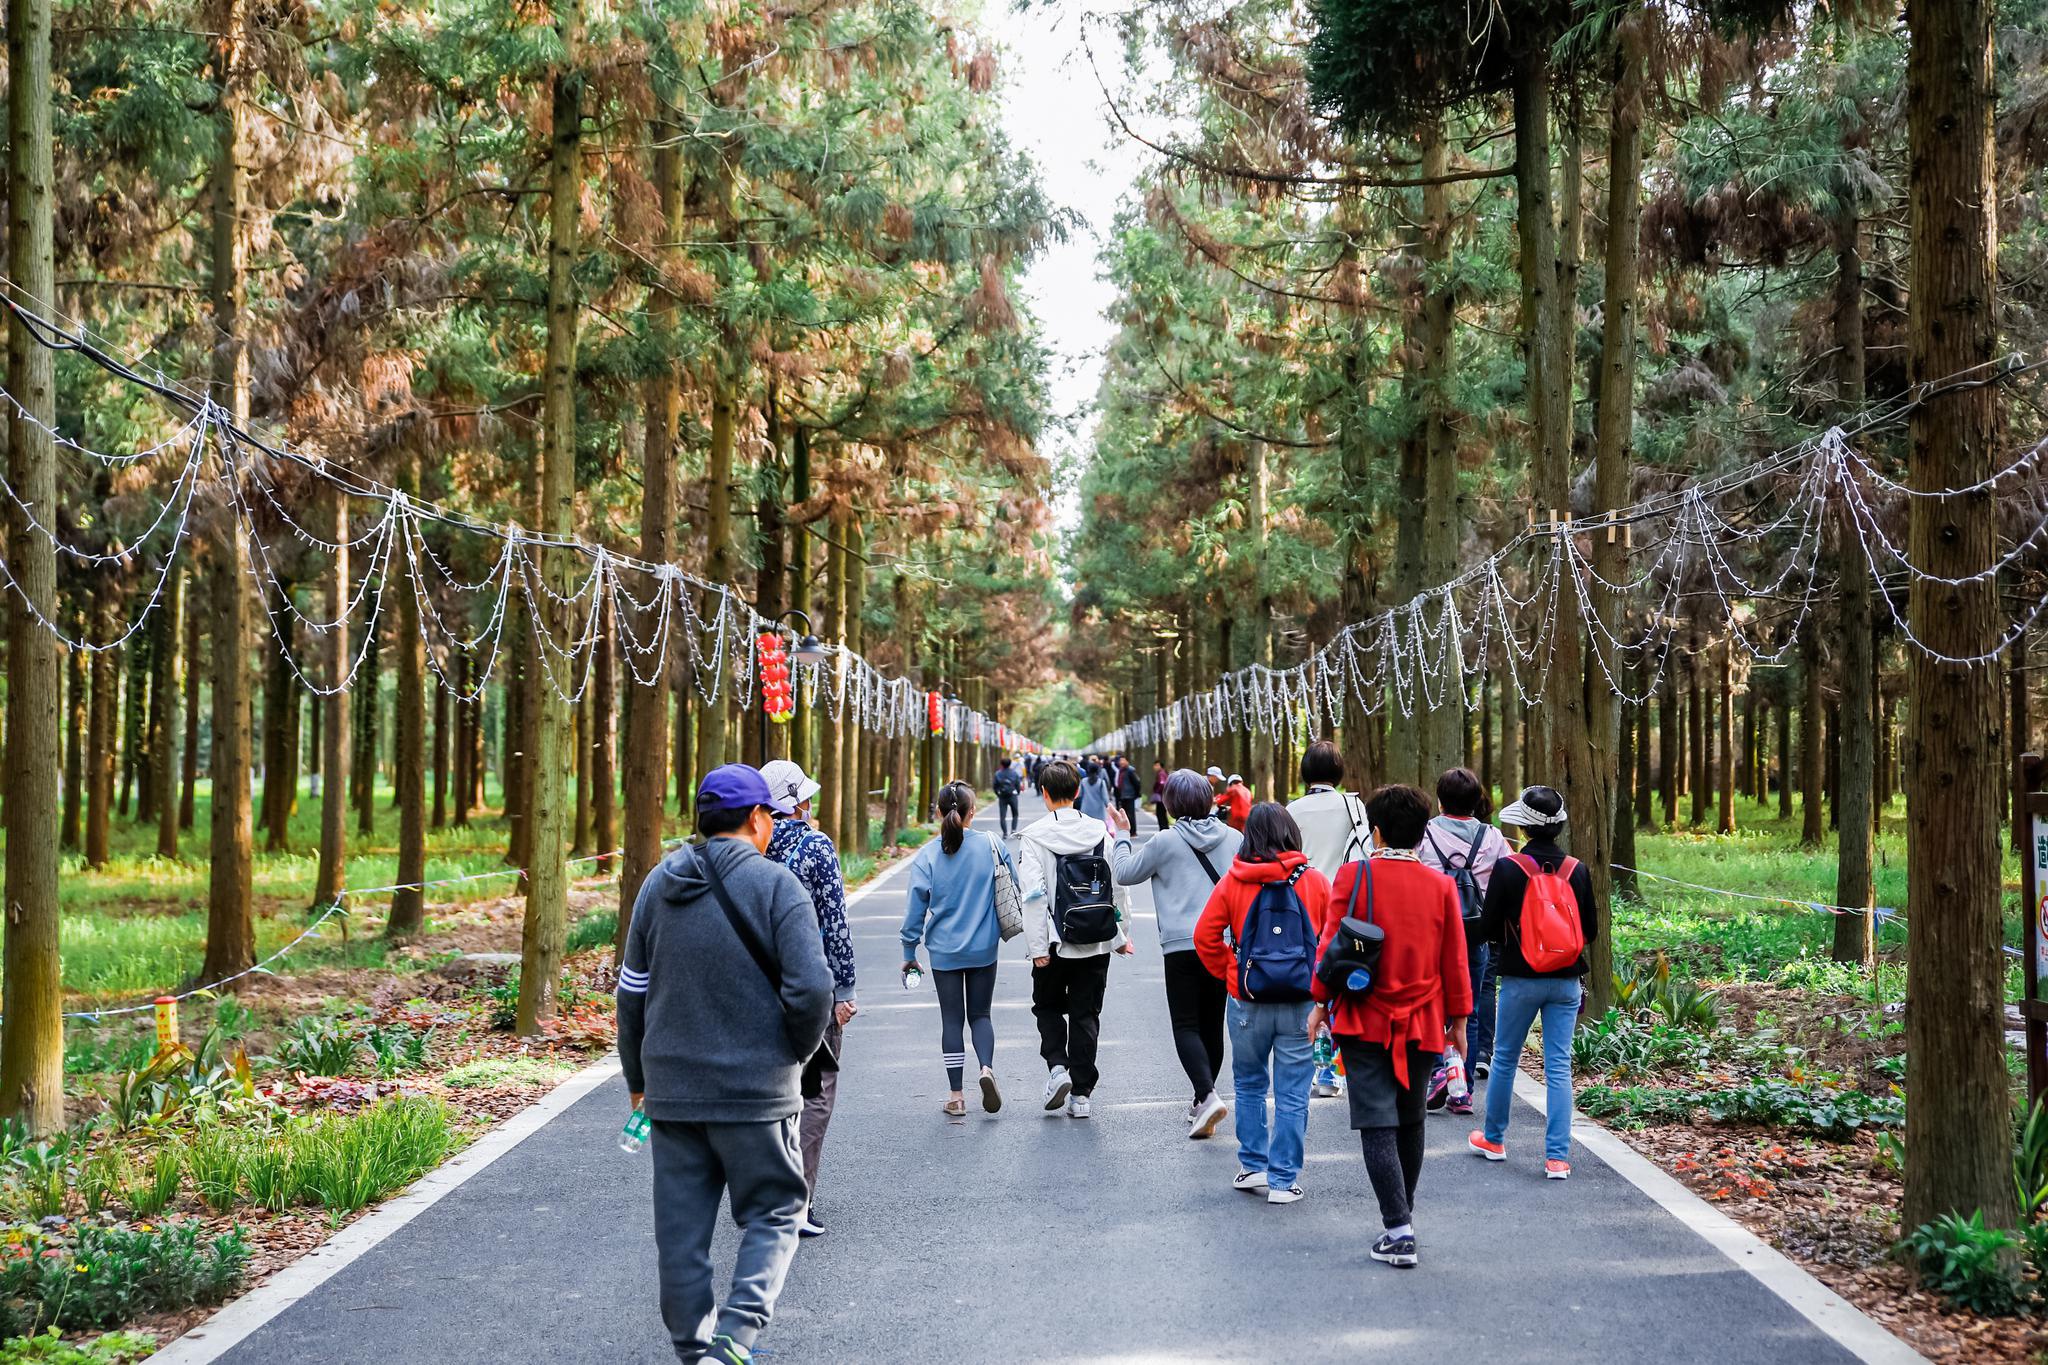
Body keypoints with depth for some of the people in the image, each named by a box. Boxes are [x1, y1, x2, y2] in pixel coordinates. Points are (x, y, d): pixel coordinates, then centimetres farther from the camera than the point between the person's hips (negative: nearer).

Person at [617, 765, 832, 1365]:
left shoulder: (659, 885, 8)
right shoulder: (773, 883, -9)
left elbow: (632, 992, 14)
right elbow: (811, 987, -16)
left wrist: (638, 1078, 23)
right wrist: (798, 1052, 2)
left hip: (671, 1089, 5)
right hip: (755, 1089, -5)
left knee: (681, 1226, 11)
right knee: (773, 1213, 7)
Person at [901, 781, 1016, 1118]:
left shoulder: (926, 856, -8)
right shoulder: (992, 846, -8)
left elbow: (916, 907, -5)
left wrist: (909, 953, 4)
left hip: (944, 951, 0)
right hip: (984, 950, 0)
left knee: (951, 1019, 10)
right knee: (979, 1014, 14)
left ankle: (956, 1096, 9)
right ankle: (987, 1067, -12)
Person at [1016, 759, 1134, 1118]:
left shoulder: (1034, 835, -9)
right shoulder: (1101, 832, 0)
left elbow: (1033, 893, -13)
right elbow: (1119, 886, 3)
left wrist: (1037, 946, -10)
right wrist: (1123, 934, 13)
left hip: (1055, 944, -2)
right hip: (1097, 943, 2)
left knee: (1048, 1007, 19)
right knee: (1086, 1014, 10)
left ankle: (1057, 1067, -1)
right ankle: (1081, 1093, 10)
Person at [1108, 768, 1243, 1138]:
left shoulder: (1165, 841, -7)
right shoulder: (1234, 838, 4)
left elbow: (1125, 872, 7)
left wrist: (1122, 836, 20)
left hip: (1183, 947, -4)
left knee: (1186, 1025, -1)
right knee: (1212, 1024, 13)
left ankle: (1208, 1096, -21)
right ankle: (1203, 1106, 21)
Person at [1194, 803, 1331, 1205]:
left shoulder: (1232, 882, -4)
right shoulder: (1314, 881, -3)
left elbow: (1205, 937, -5)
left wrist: (1228, 973, 9)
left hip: (1248, 1003, 1)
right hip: (1301, 1004, 0)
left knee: (1249, 1086, 18)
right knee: (1292, 1095, 4)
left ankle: (1253, 1167, 21)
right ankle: (1284, 1180, 6)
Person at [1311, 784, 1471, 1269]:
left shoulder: (1354, 876, -8)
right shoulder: (1440, 885, -1)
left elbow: (1331, 944, -6)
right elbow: (1454, 958, 3)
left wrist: (1321, 1003, 4)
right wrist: (1458, 1015, 13)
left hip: (1365, 1020, -3)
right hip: (1422, 1023, 3)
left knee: (1377, 1125, -2)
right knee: (1411, 1121, 19)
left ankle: (1398, 1230, -11)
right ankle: (1404, 1212, 33)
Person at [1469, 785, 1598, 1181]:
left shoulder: (1508, 869, -12)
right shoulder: (1577, 870, -3)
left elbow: (1488, 929, -7)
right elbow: (1590, 929, 5)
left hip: (1521, 980, -2)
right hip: (1566, 982, 2)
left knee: (1504, 1059, 15)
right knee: (1559, 1067, 3)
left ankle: (1493, 1139, 29)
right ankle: (1557, 1156, -1)